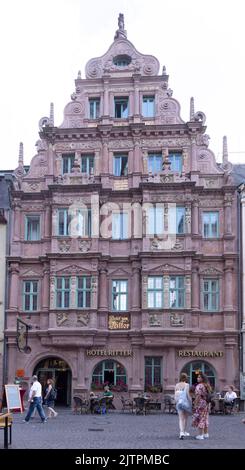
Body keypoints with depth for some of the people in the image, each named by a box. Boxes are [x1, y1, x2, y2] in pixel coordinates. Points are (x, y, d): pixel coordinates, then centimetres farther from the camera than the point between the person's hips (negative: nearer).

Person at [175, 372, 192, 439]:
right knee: (185, 417, 17)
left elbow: (175, 395, 6)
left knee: (181, 418, -2)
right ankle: (184, 431, 29)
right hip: (186, 402, -3)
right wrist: (190, 403, -7)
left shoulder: (177, 385, 4)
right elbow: (187, 394, -15)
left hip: (179, 403, 3)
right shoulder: (186, 385, -9)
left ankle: (181, 432, -20)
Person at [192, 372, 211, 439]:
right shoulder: (207, 386, 12)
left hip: (200, 403, -9)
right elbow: (208, 395, 15)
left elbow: (198, 396, -20)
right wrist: (207, 404, 20)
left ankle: (200, 435, -3)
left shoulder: (199, 386, -15)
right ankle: (206, 434, 20)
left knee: (200, 419, -4)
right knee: (205, 418, 15)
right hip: (206, 403, 9)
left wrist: (195, 405, -17)